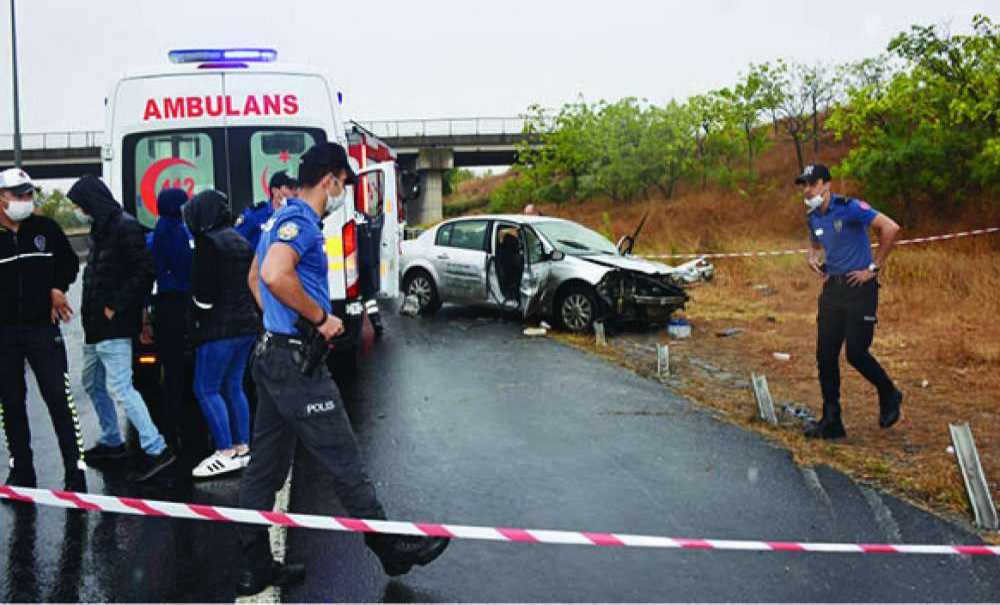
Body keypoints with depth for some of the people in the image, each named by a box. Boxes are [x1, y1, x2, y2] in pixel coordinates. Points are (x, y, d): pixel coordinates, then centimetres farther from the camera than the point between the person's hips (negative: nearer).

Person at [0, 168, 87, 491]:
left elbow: (70, 262, 15)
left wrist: (58, 289, 0)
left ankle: (75, 470, 1)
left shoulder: (46, 228, 1)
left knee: (59, 399, -4)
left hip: (43, 328, -1)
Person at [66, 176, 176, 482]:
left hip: (114, 326, -10)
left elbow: (145, 272, -22)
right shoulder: (100, 229, 15)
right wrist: (91, 310, 10)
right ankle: (111, 442, 33)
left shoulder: (125, 227, -14)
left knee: (119, 388, -13)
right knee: (93, 383, 19)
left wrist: (116, 305, -19)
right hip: (96, 325, 10)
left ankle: (156, 449, -9)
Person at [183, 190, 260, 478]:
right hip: (246, 324, 9)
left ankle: (226, 453, -2)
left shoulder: (208, 242, -12)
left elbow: (204, 293, -14)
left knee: (206, 389, -2)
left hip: (219, 327, -9)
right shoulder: (240, 241, 14)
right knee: (233, 387, 14)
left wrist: (198, 311, 4)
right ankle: (242, 448, 16)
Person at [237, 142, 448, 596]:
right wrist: (320, 317, -20)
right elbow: (275, 275, -32)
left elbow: (254, 278, 29)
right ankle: (393, 549, 16)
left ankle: (254, 567, 22)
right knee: (346, 465, 2)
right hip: (297, 361, -11)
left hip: (273, 354, 11)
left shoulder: (282, 219, 17)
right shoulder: (301, 220, -15)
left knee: (265, 467, 13)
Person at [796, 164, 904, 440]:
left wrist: (874, 267, -15)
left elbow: (891, 228, -20)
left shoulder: (850, 208, -13)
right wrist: (813, 258, 7)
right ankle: (831, 422, 10)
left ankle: (890, 396, 23)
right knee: (826, 356, 3)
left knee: (856, 353, -7)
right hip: (831, 289, 7)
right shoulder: (813, 218, 10)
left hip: (859, 287, -7)